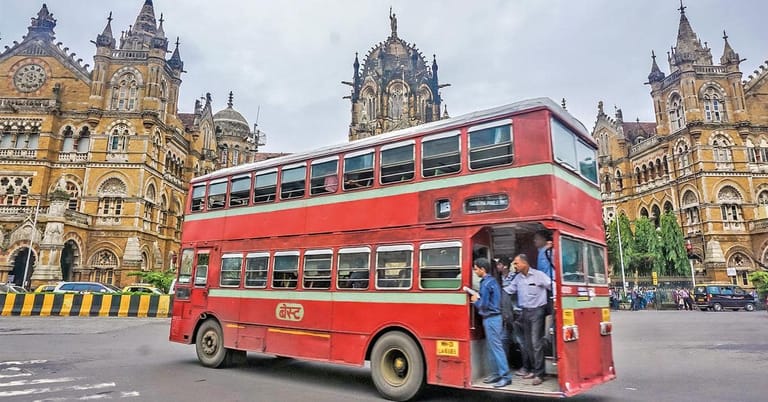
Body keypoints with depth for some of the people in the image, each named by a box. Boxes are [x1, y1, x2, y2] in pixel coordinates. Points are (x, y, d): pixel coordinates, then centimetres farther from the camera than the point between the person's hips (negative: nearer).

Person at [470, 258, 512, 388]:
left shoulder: (486, 283, -17)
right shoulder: (493, 280, 11)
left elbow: (483, 305, -19)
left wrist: (475, 300, -2)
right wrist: (478, 298, 9)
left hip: (491, 318, -10)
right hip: (493, 317, 10)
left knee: (496, 346, -6)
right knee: (491, 347, 14)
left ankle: (506, 376, -2)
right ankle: (496, 373, 21)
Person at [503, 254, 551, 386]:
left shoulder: (539, 275, -9)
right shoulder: (518, 278, 10)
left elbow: (552, 286, -11)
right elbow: (508, 290, 13)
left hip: (537, 311, -6)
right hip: (525, 312, 7)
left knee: (536, 343, -7)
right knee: (528, 343, 12)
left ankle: (539, 374, -1)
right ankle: (532, 369, 24)